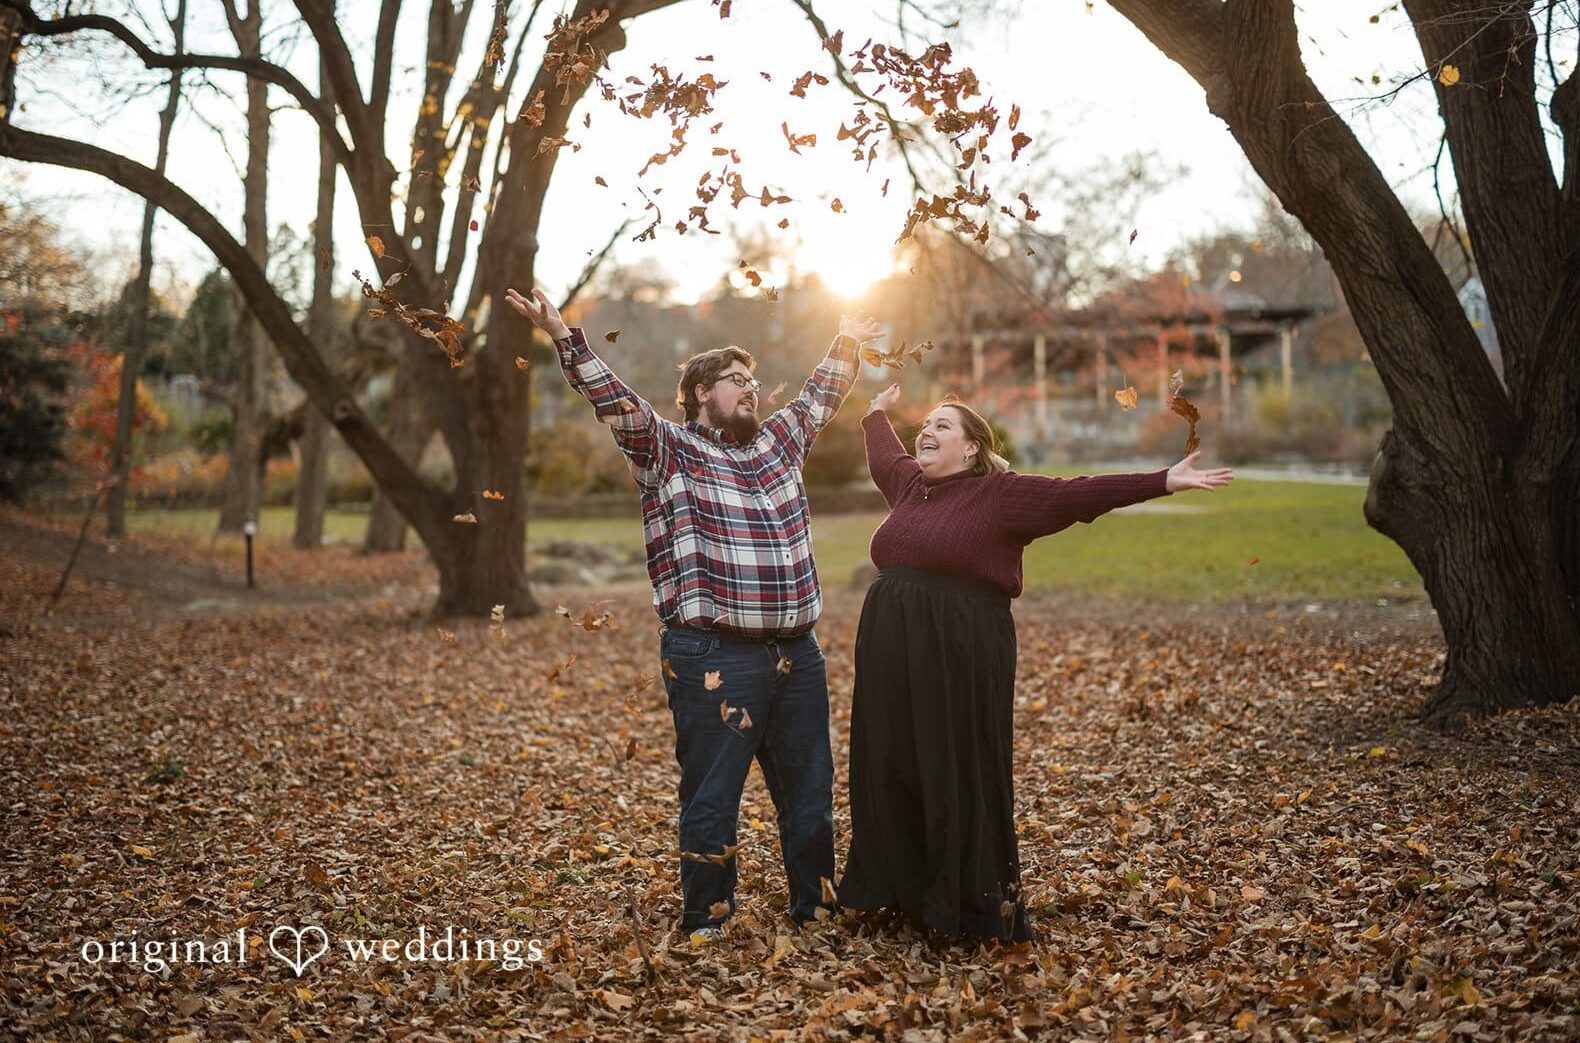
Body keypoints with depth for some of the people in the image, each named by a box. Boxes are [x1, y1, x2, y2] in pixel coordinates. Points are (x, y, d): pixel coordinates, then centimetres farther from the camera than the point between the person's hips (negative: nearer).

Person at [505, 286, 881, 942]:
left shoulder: (778, 443, 16)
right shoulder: (669, 451, -1)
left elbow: (818, 400, 32)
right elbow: (615, 401, -13)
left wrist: (846, 346, 37)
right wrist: (563, 337, -23)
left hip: (796, 653, 6)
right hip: (714, 659, -6)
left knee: (810, 791, 15)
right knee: (712, 796, 2)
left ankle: (816, 910, 29)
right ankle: (706, 924, 15)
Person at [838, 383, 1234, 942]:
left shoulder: (1000, 494, -6)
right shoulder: (909, 484, 14)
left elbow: (1077, 493, -14)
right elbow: (885, 456, 37)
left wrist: (1163, 481, -21)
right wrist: (877, 415, 54)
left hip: (962, 659, -7)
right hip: (891, 653, 7)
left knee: (961, 780, -1)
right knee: (889, 771, 12)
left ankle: (977, 905, 11)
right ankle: (901, 888, 26)